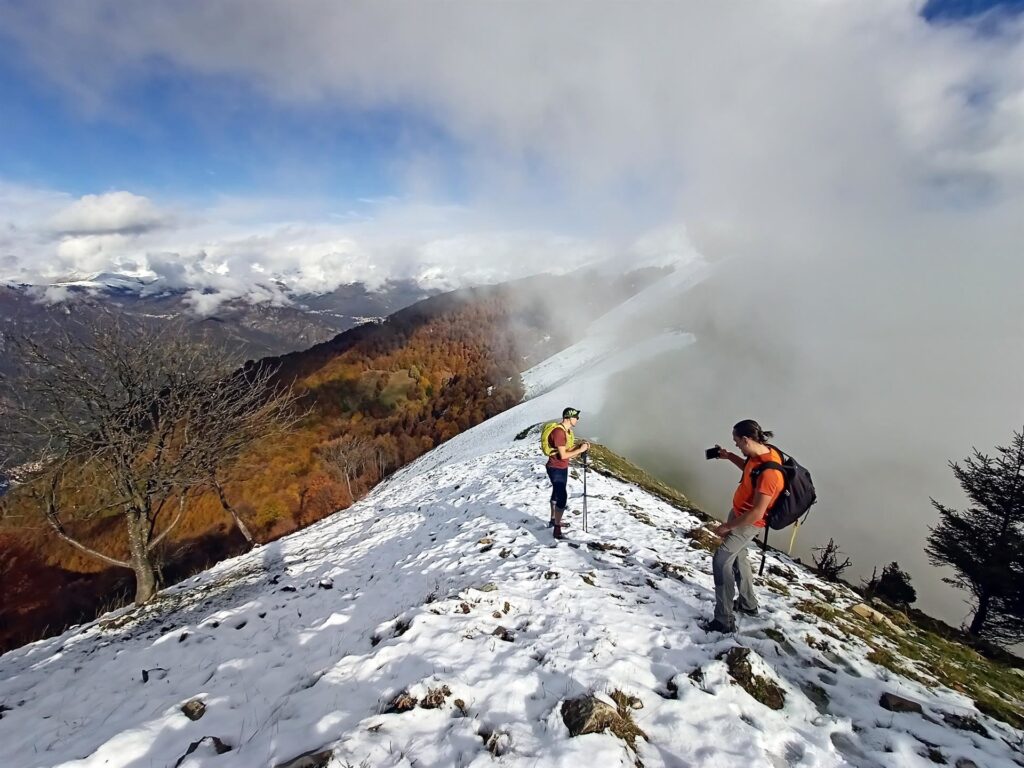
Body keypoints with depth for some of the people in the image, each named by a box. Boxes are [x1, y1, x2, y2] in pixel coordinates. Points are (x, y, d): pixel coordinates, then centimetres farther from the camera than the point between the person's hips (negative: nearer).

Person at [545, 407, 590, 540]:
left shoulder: (567, 431, 6)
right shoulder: (558, 432, -26)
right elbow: (563, 455, -27)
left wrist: (580, 447, -6)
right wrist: (580, 450, -20)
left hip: (562, 468, 10)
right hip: (556, 469, -10)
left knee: (557, 493, 22)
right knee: (562, 497, -11)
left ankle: (553, 520, 39)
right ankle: (557, 530, -5)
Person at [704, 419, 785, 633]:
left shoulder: (768, 472, -36)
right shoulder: (762, 453, -8)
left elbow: (757, 513, -33)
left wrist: (727, 526, -23)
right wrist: (729, 456, 5)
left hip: (748, 523, -10)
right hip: (739, 513, 10)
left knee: (721, 561, -13)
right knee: (737, 557, 24)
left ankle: (725, 621, -6)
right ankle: (748, 604, 42)